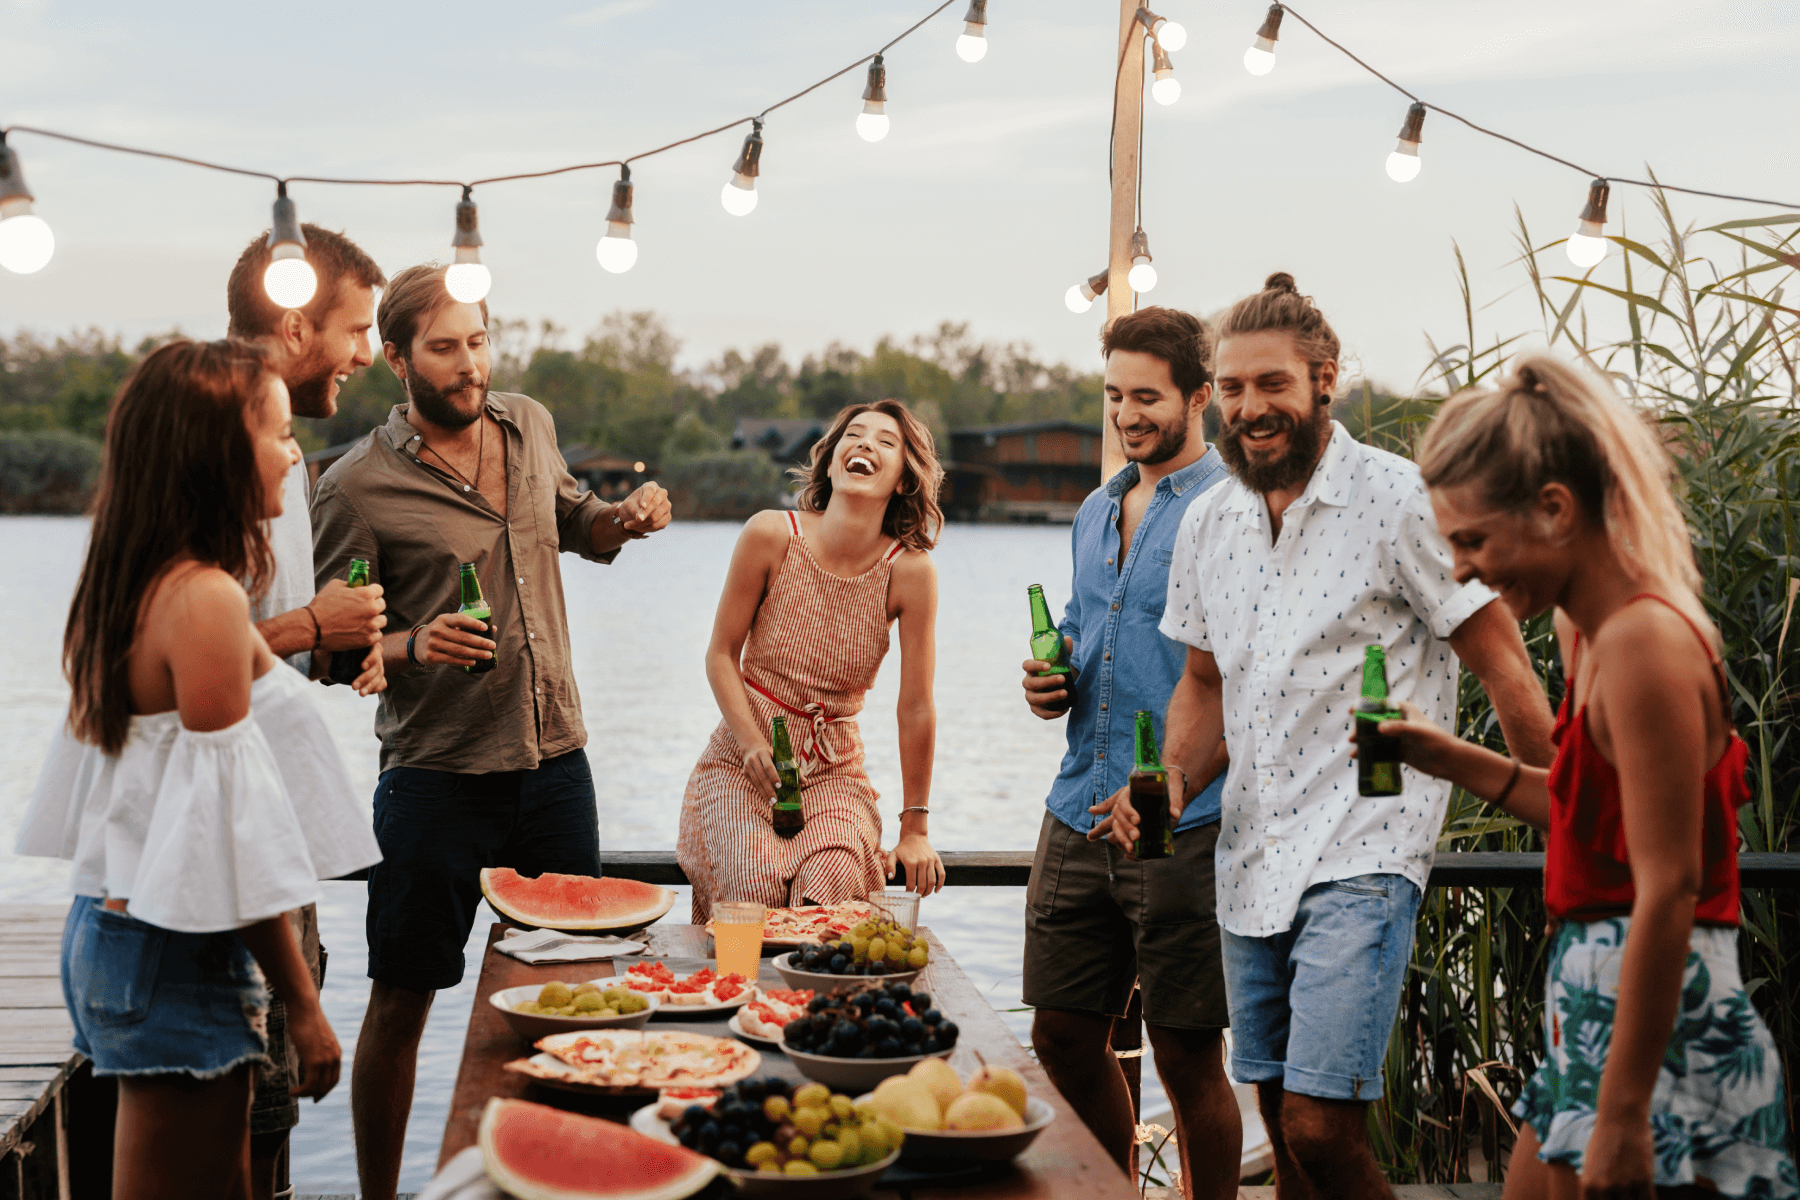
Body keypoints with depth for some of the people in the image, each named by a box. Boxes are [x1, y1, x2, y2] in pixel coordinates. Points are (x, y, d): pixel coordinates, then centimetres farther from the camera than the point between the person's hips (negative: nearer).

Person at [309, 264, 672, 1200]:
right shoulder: (356, 487, -10)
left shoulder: (529, 425, 6)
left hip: (556, 761, 5)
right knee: (401, 1002, 4)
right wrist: (412, 646, -25)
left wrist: (626, 518, 5)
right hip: (438, 779, -5)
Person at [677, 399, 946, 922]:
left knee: (835, 879, -29)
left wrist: (914, 830, -3)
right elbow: (721, 654, -1)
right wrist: (752, 742, -17)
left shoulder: (910, 570, -14)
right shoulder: (770, 535, -12)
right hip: (742, 761, 0)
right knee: (757, 881, -26)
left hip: (834, 769, 0)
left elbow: (916, 706, -8)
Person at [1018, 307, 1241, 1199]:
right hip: (1080, 816, 7)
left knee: (1187, 1058, 1)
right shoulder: (1096, 512, 17)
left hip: (1184, 827, -7)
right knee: (1064, 1039, 12)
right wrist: (1052, 685, 5)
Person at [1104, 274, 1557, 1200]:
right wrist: (1171, 777, 1)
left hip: (1362, 855, -6)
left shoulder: (1401, 501, -10)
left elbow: (1505, 673, -7)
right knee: (1281, 1123, 13)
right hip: (1249, 856, 6)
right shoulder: (1207, 523, 9)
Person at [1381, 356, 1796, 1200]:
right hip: (1597, 1003, 10)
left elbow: (1669, 890, -23)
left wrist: (1620, 1115, -22)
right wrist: (1455, 761, 16)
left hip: (1660, 1017, -10)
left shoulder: (1645, 642, -19)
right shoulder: (1587, 631, 10)